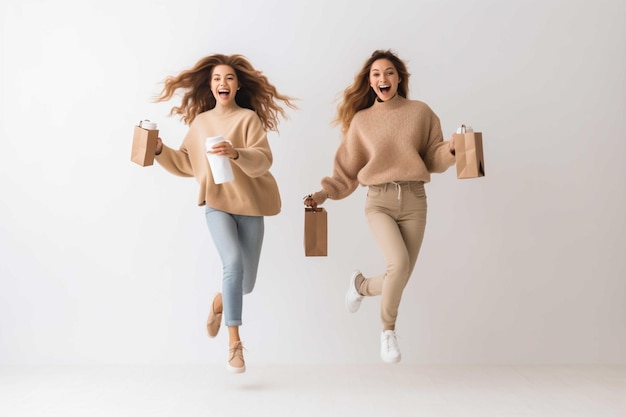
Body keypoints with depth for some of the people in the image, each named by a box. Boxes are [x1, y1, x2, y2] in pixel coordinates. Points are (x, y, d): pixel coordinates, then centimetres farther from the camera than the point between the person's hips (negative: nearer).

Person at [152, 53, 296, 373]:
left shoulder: (249, 118, -3)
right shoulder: (199, 121, 10)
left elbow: (263, 160, -16)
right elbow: (186, 164, 17)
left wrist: (235, 153, -34)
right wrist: (159, 150, 3)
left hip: (249, 206, -1)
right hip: (216, 204, 1)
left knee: (246, 282, 6)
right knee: (233, 262, -24)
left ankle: (220, 300, 42)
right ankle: (234, 342, -14)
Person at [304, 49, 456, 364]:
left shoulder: (420, 112, 7)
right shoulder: (361, 120, 8)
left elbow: (434, 159, 6)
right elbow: (347, 169, 9)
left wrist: (451, 149, -14)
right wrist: (323, 194, -1)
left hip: (414, 200, 2)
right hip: (378, 202, -1)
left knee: (400, 277, 1)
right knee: (399, 263, -23)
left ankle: (361, 285, 37)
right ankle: (388, 330, 4)